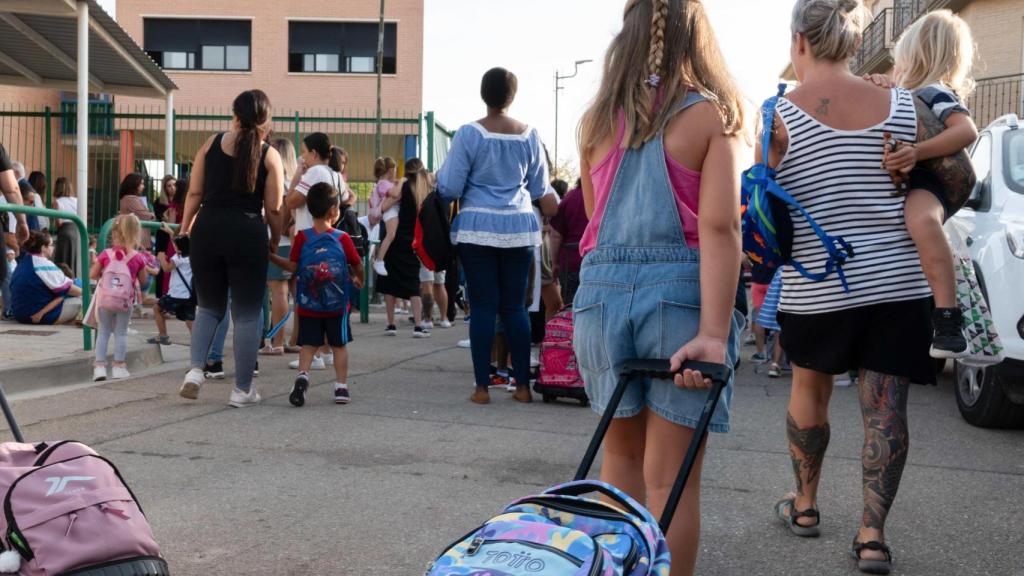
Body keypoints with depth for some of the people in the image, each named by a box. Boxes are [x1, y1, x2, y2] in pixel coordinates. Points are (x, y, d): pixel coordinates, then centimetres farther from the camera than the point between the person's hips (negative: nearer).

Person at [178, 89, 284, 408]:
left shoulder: (212, 143, 6)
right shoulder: (269, 155, 0)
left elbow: (195, 193, 6)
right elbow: (273, 208, -2)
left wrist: (185, 229, 17)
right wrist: (276, 240, 13)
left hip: (207, 229, 3)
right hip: (248, 233, -2)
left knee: (208, 306, 20)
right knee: (247, 313, 8)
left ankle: (196, 369, 2)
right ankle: (242, 389, 11)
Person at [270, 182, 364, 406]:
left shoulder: (302, 237, -6)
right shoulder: (342, 238, -8)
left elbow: (292, 267, -4)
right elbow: (358, 265, -2)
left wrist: (271, 256, 9)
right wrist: (359, 280, 20)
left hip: (308, 305, 1)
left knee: (308, 345, 9)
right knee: (339, 345, 11)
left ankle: (302, 375, -13)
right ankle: (341, 386, 11)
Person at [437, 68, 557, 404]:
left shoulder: (469, 134, -6)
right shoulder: (529, 134, 3)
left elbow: (449, 189, -6)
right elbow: (540, 189, 12)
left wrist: (439, 180, 16)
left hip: (477, 227, -2)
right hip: (519, 227, 2)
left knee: (483, 305, 1)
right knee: (515, 306, 8)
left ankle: (482, 387, 3)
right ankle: (523, 386, 11)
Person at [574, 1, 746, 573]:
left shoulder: (598, 119, 8)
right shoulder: (713, 115, -3)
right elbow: (719, 227, -14)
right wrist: (713, 333, -20)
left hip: (603, 290, 4)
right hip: (680, 293, -4)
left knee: (622, 453, 21)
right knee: (670, 477, 3)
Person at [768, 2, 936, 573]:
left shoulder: (779, 114, -7)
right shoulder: (902, 106, 1)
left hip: (817, 286, -1)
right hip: (899, 283, 1)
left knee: (810, 391, 19)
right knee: (887, 407, 4)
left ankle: (805, 505, 32)